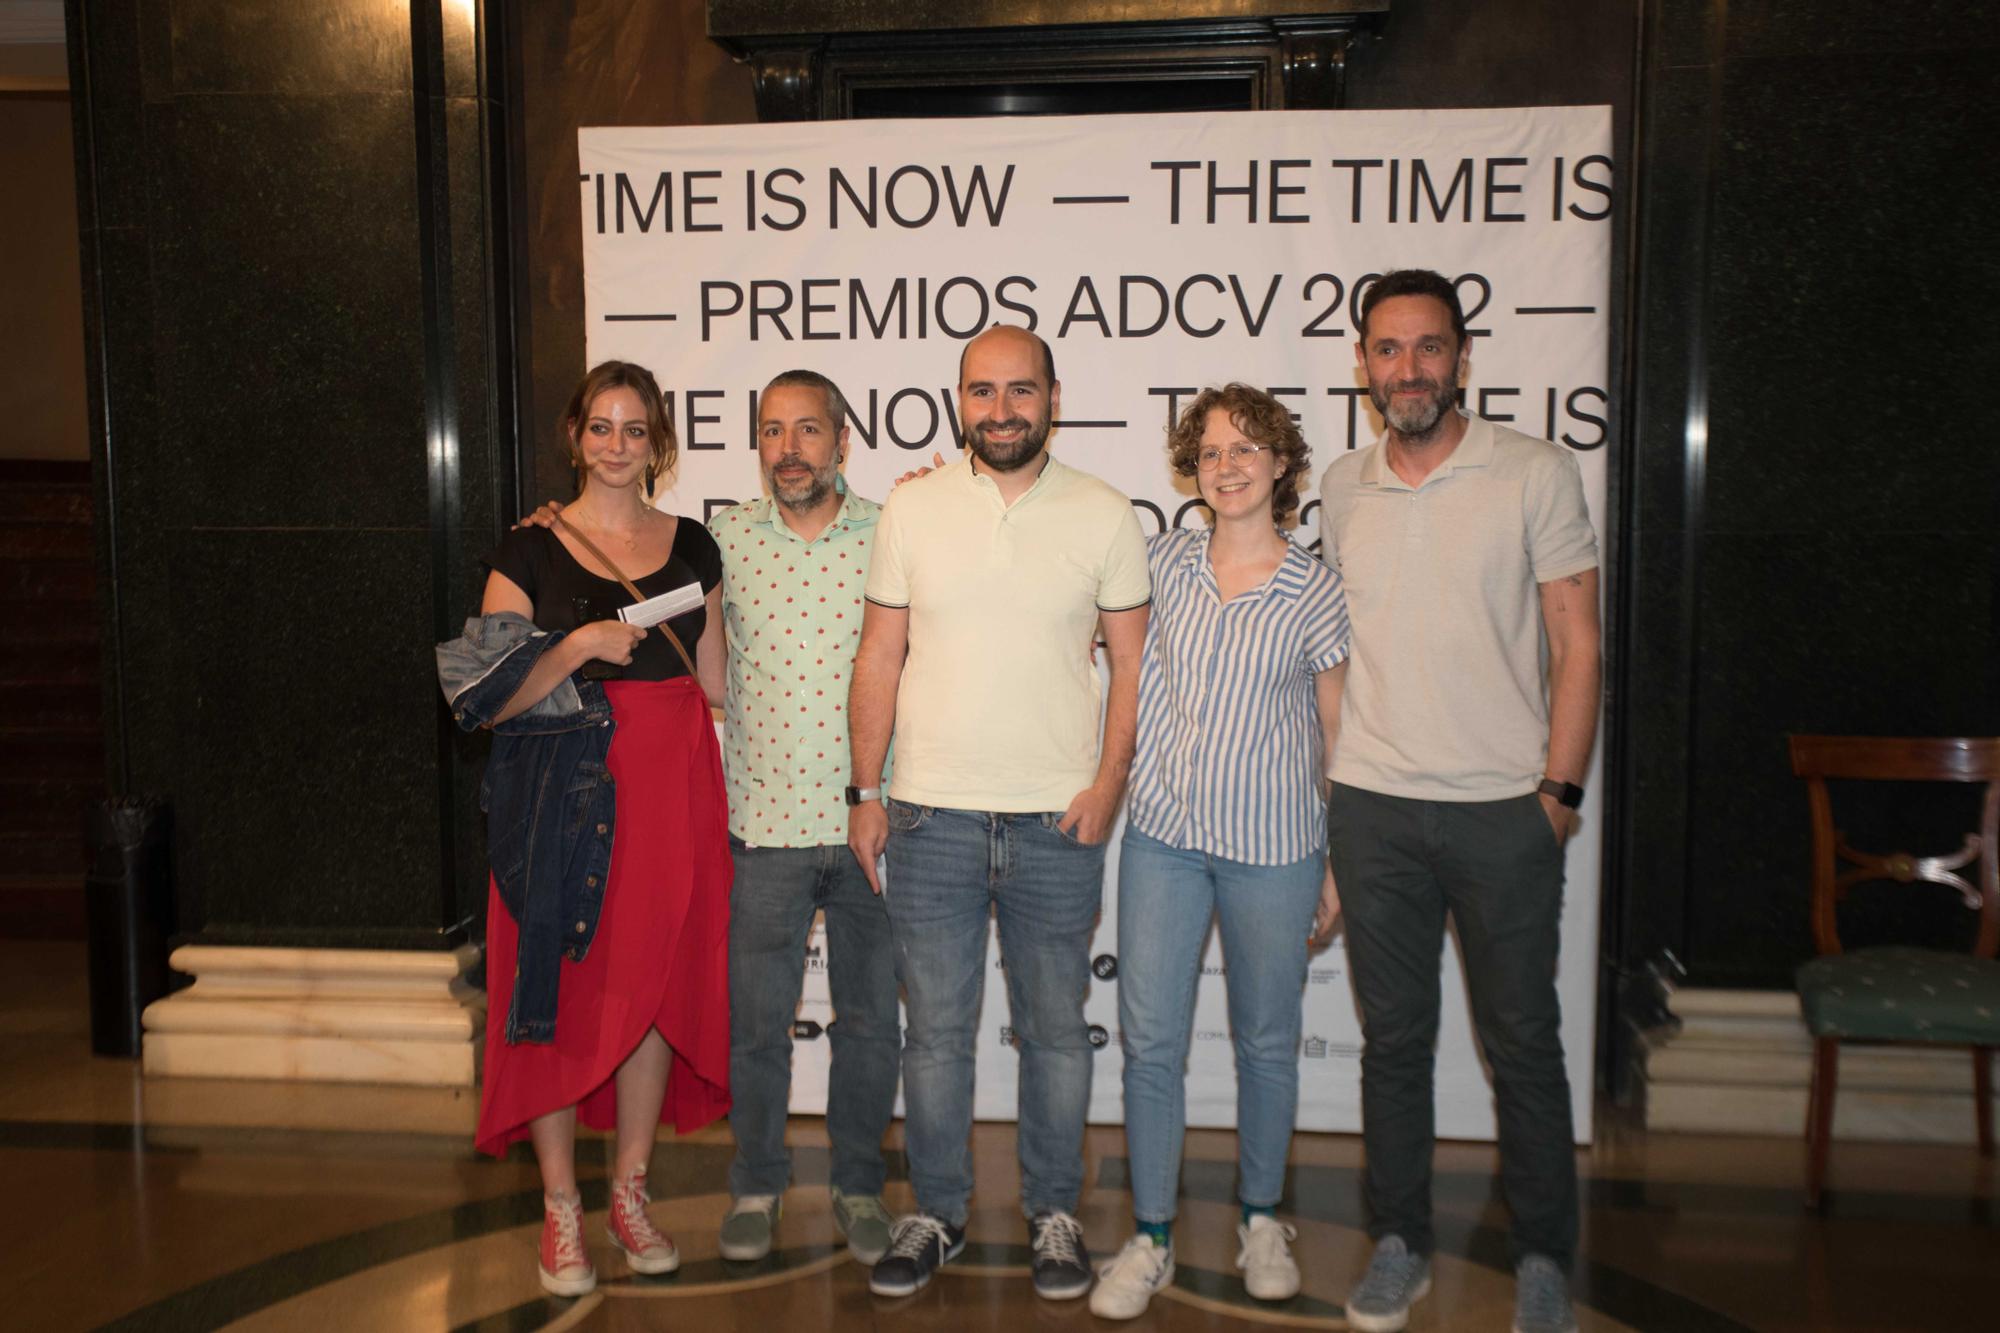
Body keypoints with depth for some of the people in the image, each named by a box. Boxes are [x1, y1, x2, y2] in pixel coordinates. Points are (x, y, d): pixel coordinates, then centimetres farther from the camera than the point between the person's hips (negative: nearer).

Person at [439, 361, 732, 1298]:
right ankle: (560, 1207, 17)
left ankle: (631, 1193, 23)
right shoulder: (529, 550, 1)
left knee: (652, 985, 6)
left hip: (668, 793, 3)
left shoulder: (692, 548, 9)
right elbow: (492, 698, -3)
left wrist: (714, 798, 6)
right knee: (560, 989, 1)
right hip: (562, 798, -2)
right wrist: (578, 647, -16)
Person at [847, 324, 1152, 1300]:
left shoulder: (1103, 516, 1)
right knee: (935, 1029, 9)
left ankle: (1052, 1212, 29)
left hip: (1057, 821, 0)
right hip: (930, 816, 1)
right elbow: (879, 658, 6)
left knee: (1054, 1029, 11)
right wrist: (865, 793, 3)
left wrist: (1108, 781, -7)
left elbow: (1132, 662, 3)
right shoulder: (911, 508, 3)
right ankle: (937, 1212, 27)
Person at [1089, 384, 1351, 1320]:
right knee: (1149, 1039, 2)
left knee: (1267, 1042, 12)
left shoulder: (1317, 591, -1)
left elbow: (1335, 734, 4)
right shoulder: (1162, 561, 3)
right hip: (1163, 834, 2)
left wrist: (1339, 861, 4)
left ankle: (1261, 1222, 32)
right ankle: (1151, 1240, 18)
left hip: (1273, 846, -1)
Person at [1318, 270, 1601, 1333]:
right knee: (1393, 1035, 12)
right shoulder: (1340, 488, 7)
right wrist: (1323, 778, 11)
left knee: (1522, 1041, 7)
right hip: (1371, 806, 3)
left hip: (1504, 808, -2)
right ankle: (1400, 1243, 27)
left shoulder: (1537, 474, -3)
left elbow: (1577, 643, -2)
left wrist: (1559, 788, -7)